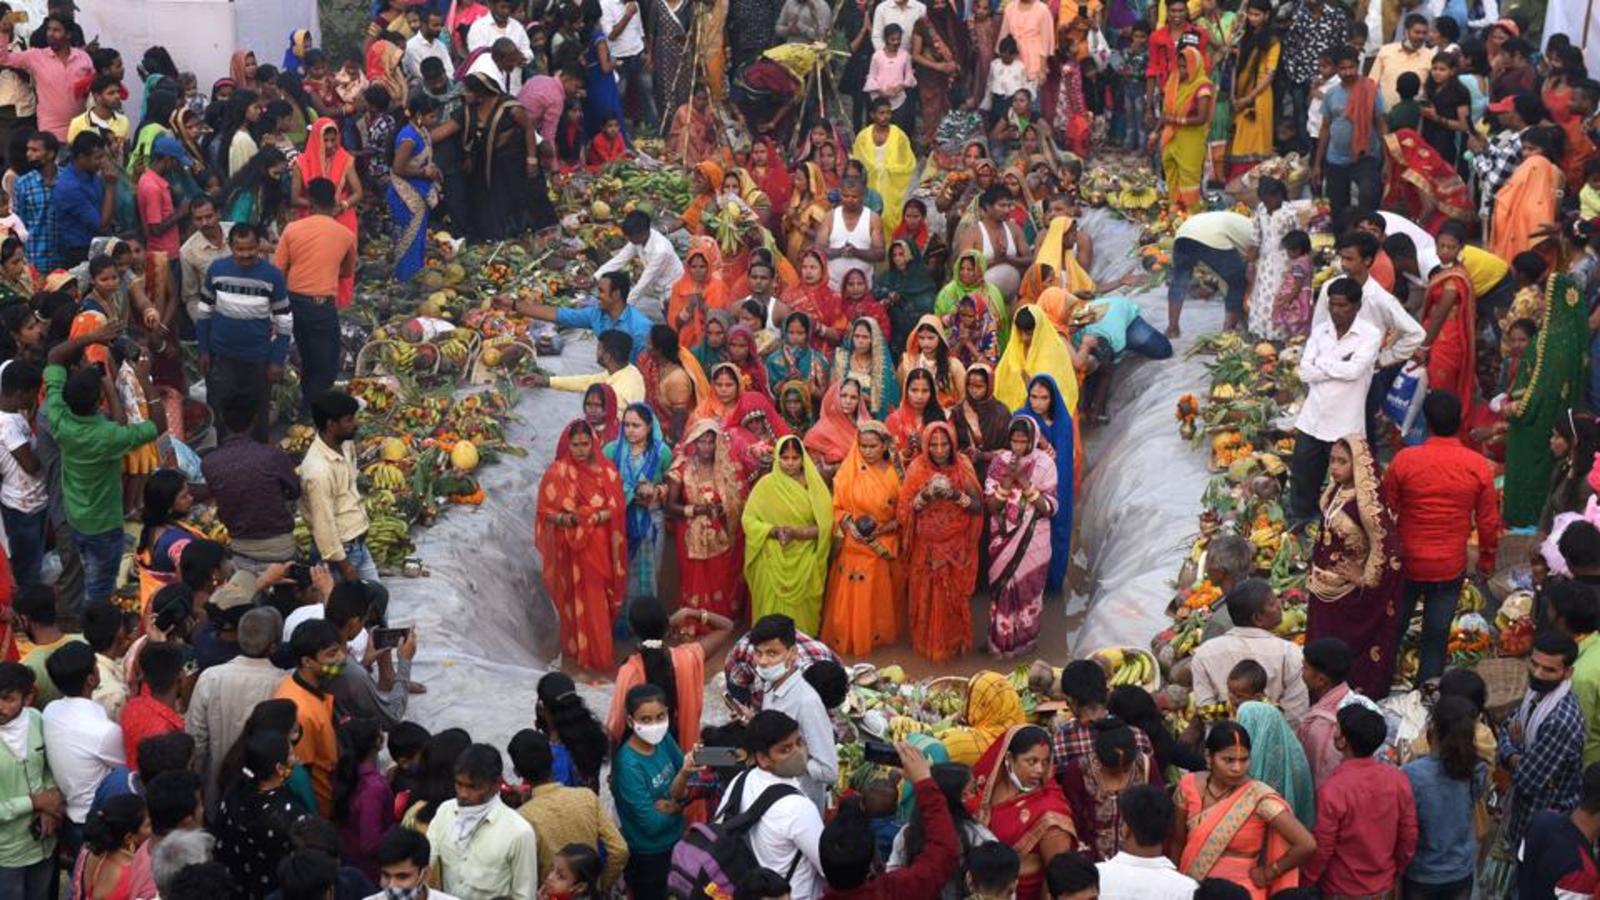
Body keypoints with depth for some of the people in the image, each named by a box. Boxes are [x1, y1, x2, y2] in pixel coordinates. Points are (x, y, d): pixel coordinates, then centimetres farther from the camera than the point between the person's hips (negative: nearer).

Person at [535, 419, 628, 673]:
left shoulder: (607, 470, 1)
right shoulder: (556, 474, -6)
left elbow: (617, 509, -1)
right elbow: (546, 513, -5)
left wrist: (595, 516, -19)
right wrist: (566, 518, -24)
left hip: (600, 546, 2)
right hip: (571, 547, -2)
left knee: (599, 601, 7)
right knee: (579, 601, 3)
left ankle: (599, 650, 23)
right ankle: (589, 654, 12)